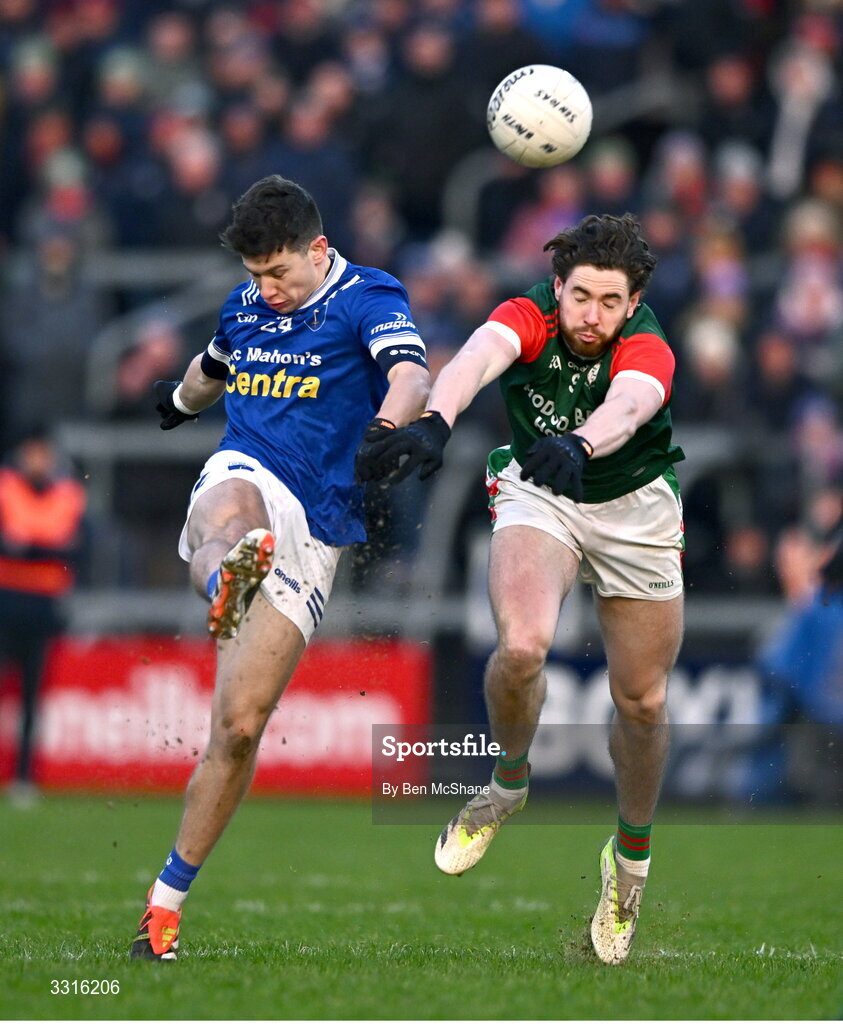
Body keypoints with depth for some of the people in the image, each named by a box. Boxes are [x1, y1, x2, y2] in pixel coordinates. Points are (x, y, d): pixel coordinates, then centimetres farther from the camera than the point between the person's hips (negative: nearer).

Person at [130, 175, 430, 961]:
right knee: (232, 514, -39)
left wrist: (387, 424, -46)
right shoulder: (244, 306, 15)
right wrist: (181, 397, 61)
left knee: (240, 723, -6)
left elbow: (411, 377, -23)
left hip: (313, 533, -3)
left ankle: (168, 898, 5)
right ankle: (224, 582, -77)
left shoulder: (369, 298, -2)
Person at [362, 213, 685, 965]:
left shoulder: (647, 347, -27)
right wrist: (435, 421, -67)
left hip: (634, 509, 0)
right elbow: (481, 355, -45)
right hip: (540, 499, 0)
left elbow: (630, 402, -50)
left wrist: (580, 445, -73)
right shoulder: (530, 318, -23)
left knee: (642, 701, 5)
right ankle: (508, 783, 3)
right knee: (522, 647, -28)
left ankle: (631, 854, 32)